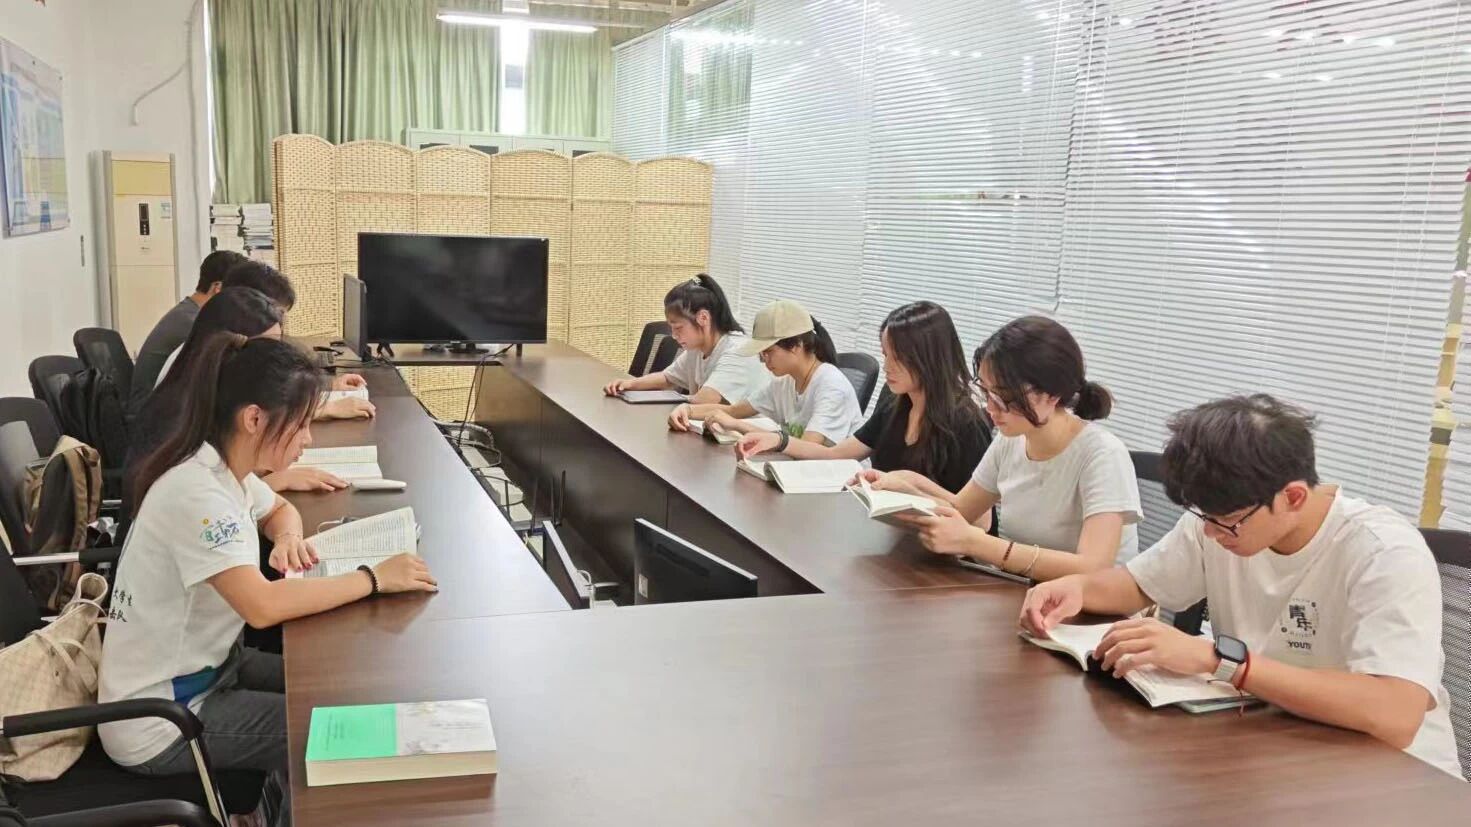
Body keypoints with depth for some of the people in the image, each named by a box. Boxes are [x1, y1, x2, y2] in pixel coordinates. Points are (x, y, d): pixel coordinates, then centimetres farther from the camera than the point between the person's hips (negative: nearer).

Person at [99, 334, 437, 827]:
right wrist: (375, 578, -30)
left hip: (201, 670, 8)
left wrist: (288, 539, -2)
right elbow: (263, 606, -38)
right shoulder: (197, 492, -29)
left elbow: (280, 509, 21)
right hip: (159, 724, -8)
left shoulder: (227, 469, -1)